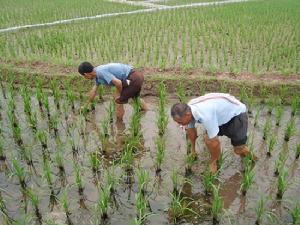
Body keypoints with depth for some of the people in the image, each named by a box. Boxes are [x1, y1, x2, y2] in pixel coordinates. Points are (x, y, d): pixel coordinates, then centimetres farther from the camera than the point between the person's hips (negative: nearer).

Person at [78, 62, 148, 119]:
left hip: (134, 79, -10)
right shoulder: (97, 73, 12)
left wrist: (119, 94, -7)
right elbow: (94, 90, 27)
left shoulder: (101, 71, -19)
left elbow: (118, 82, -29)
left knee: (119, 100, 2)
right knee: (136, 97, 33)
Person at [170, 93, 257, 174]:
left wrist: (213, 161, -13)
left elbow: (214, 141, -30)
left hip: (237, 113, -7)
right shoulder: (187, 110, -16)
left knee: (239, 149, -6)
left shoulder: (205, 116, -42)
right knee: (208, 139, -11)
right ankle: (214, 161, 10)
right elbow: (190, 129, 4)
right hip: (223, 113, 7)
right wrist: (193, 149, 18)